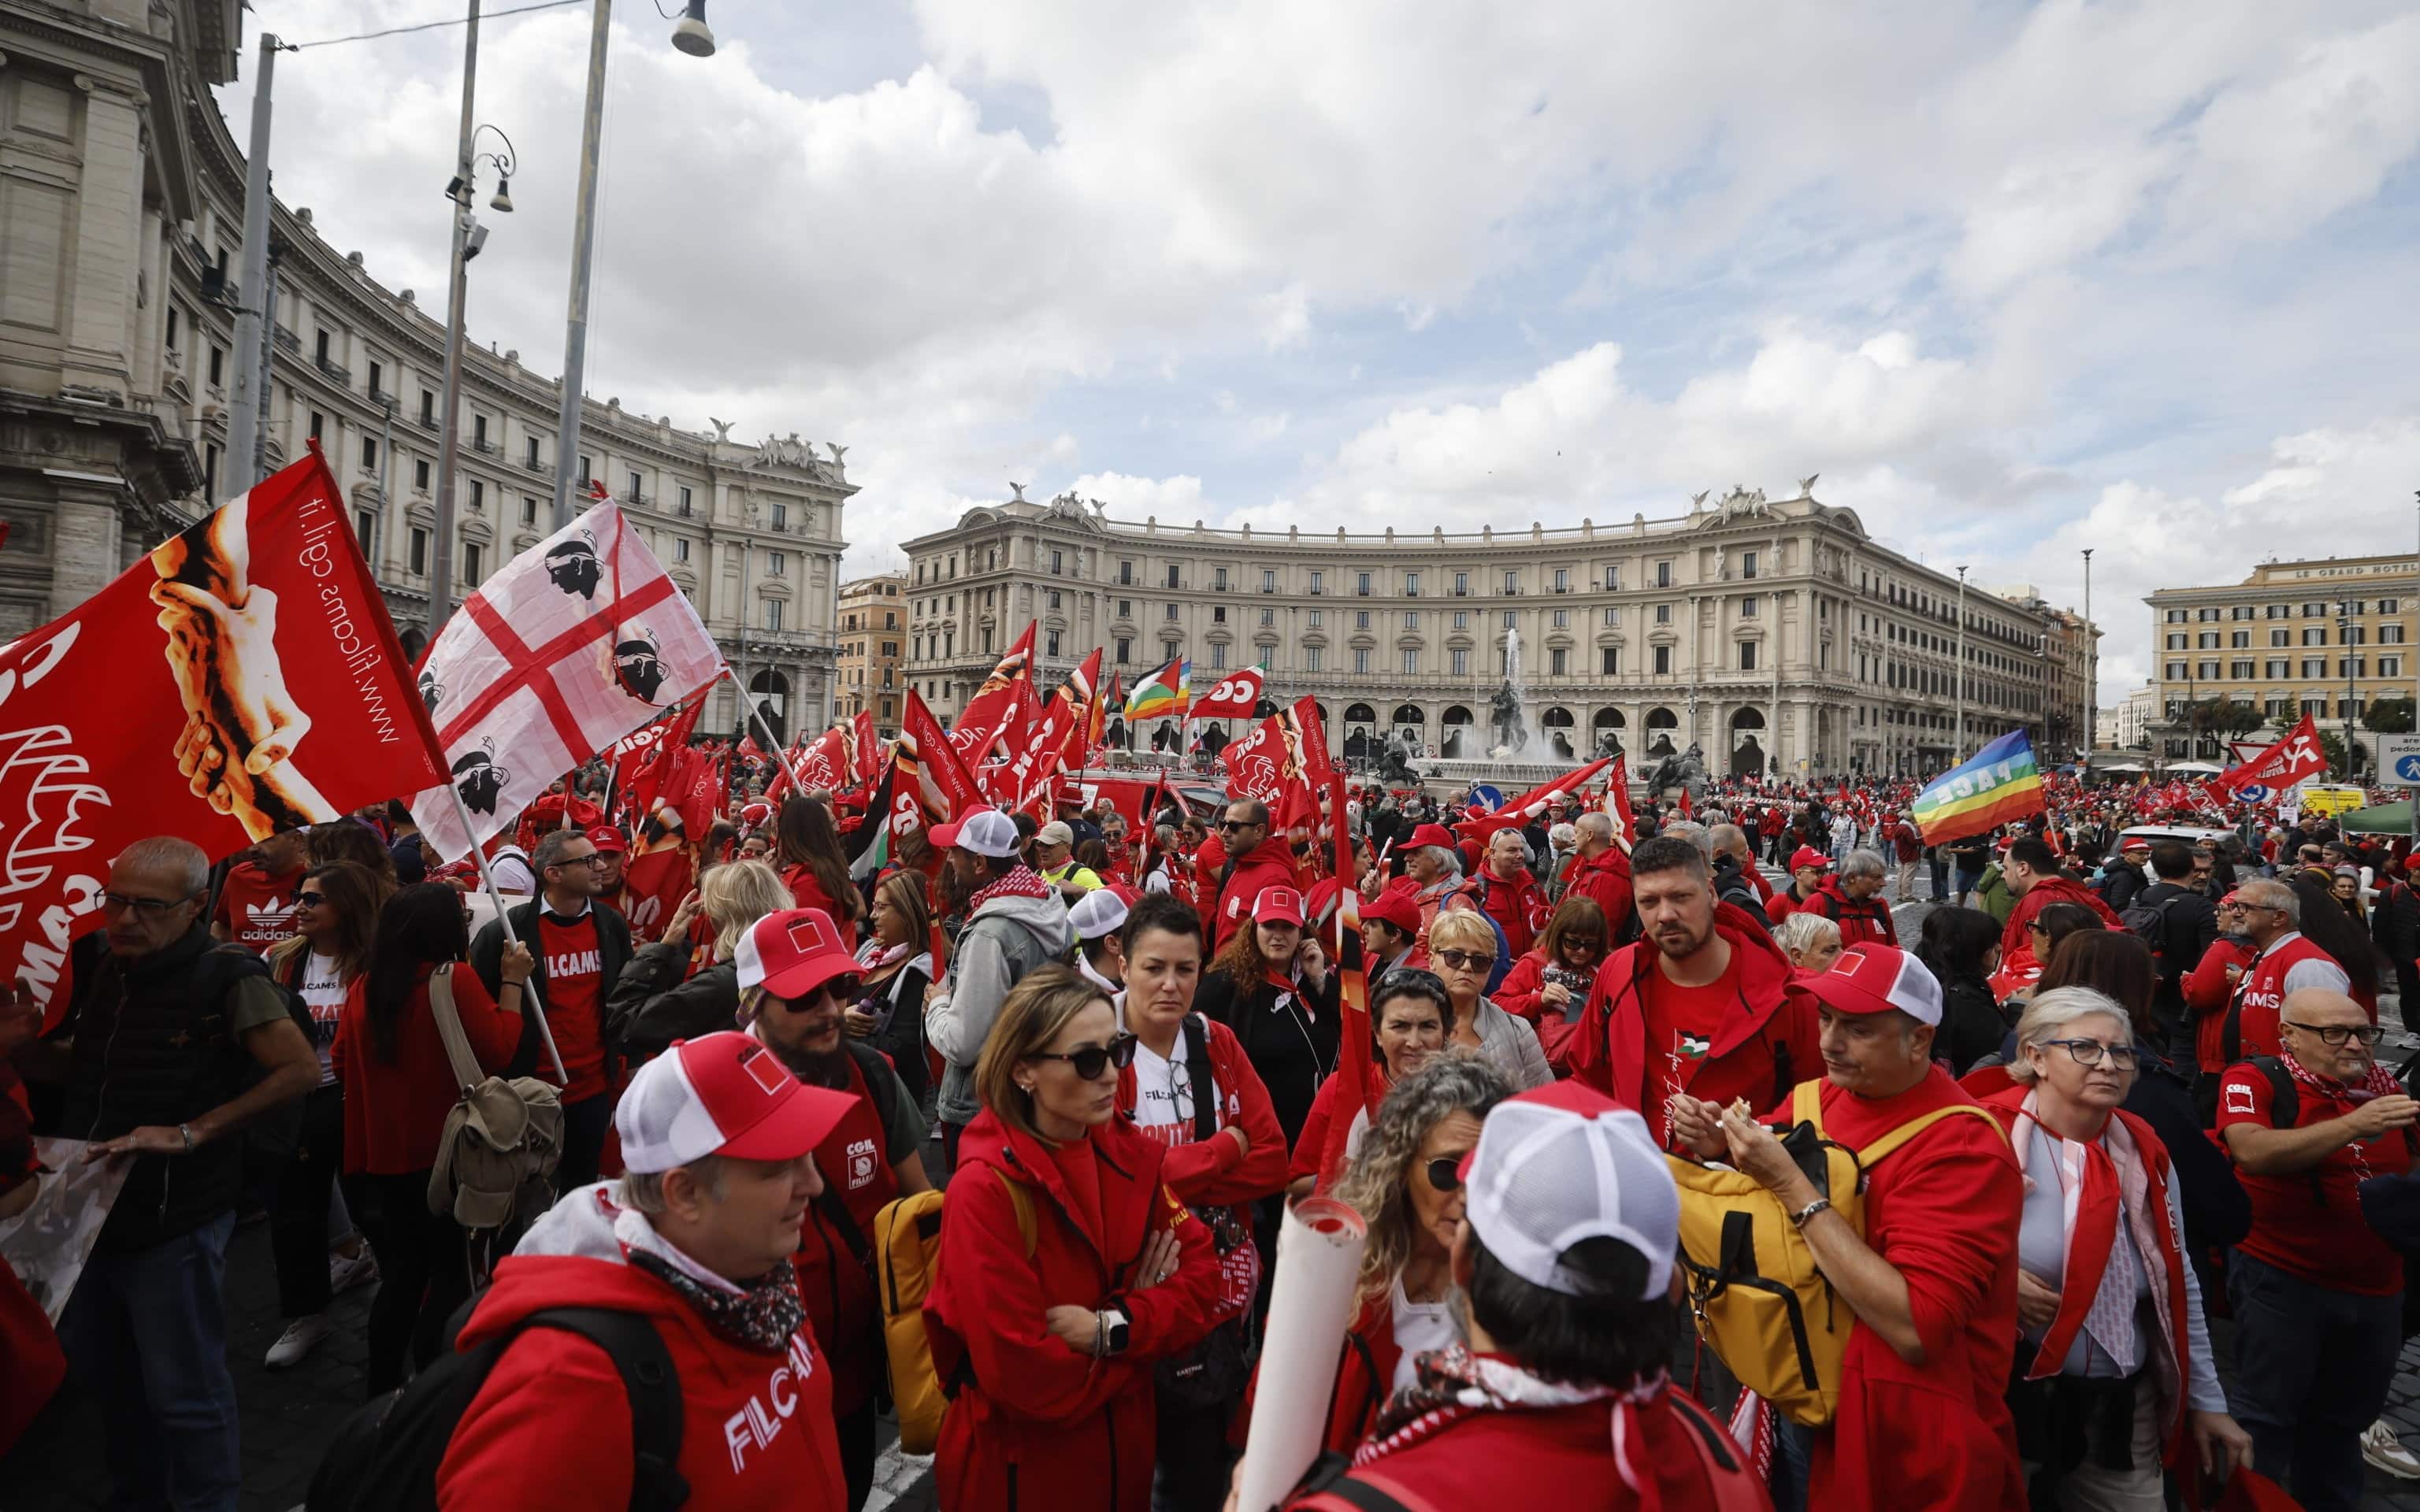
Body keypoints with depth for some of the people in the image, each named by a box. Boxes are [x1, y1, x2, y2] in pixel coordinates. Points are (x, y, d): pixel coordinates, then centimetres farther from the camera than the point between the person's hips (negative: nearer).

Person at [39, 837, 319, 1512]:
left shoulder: (227, 979, -19)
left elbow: (302, 1069, -23)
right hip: (90, 1206, 7)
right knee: (100, 1369, 24)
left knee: (183, 1393, 4)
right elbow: (76, 1064, 15)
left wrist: (191, 1133, -24)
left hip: (174, 1222, -7)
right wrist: (20, 1046, -2)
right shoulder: (97, 963, 1)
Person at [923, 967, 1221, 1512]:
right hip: (1023, 1461, -5)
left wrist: (1113, 1328, -23)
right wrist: (1145, 1313, -13)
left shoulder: (1133, 1154, -5)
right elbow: (1022, 1374, -25)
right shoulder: (985, 1189, -24)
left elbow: (1201, 1276, -7)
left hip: (1126, 1440, 5)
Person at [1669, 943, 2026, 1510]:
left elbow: (1917, 1328, -32)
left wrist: (1791, 1185, -31)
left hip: (1916, 1441, -6)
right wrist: (1721, 1149, -13)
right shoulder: (1824, 1097, -3)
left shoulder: (1963, 1147, -22)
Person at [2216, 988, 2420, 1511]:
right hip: (2283, 1282, -6)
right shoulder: (2254, 1081, -12)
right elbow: (2254, 1153, -28)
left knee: (2345, 1421, 19)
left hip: (2377, 1289, 6)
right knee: (2267, 1418, 3)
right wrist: (2351, 1126, -34)